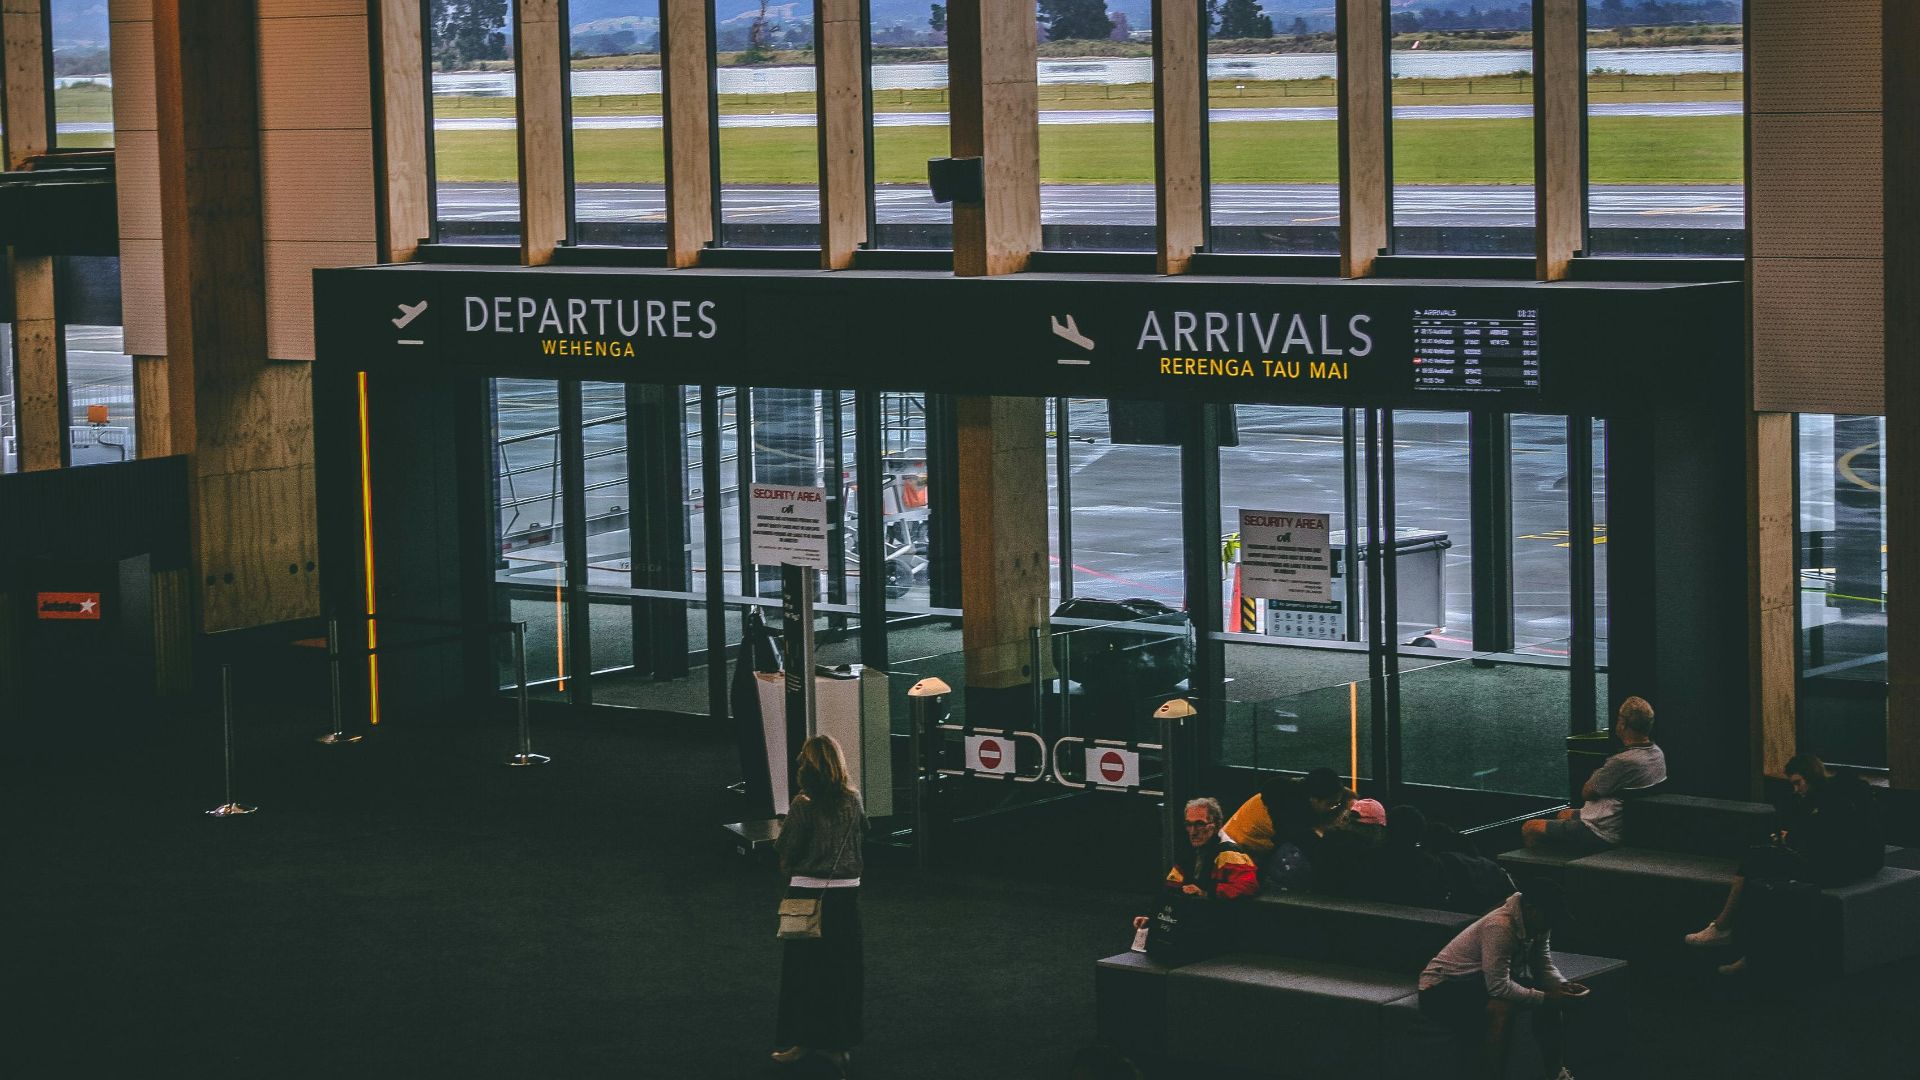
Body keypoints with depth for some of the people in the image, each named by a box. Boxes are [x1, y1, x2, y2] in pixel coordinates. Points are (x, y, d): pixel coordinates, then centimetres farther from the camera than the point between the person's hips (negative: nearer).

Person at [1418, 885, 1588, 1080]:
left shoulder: (1539, 926, -4)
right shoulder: (1500, 927, -32)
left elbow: (1544, 967, 7)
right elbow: (1498, 987, -34)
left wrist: (1563, 987, -13)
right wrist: (1543, 997, -28)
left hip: (1475, 982, 10)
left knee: (1553, 996, -1)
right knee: (1501, 1008, -37)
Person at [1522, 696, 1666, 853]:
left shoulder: (1623, 762, -30)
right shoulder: (1658, 754, -1)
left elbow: (1587, 793, -14)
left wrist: (1596, 773, 3)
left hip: (1601, 835, -10)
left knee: (1529, 829, -1)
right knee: (1564, 815, 35)